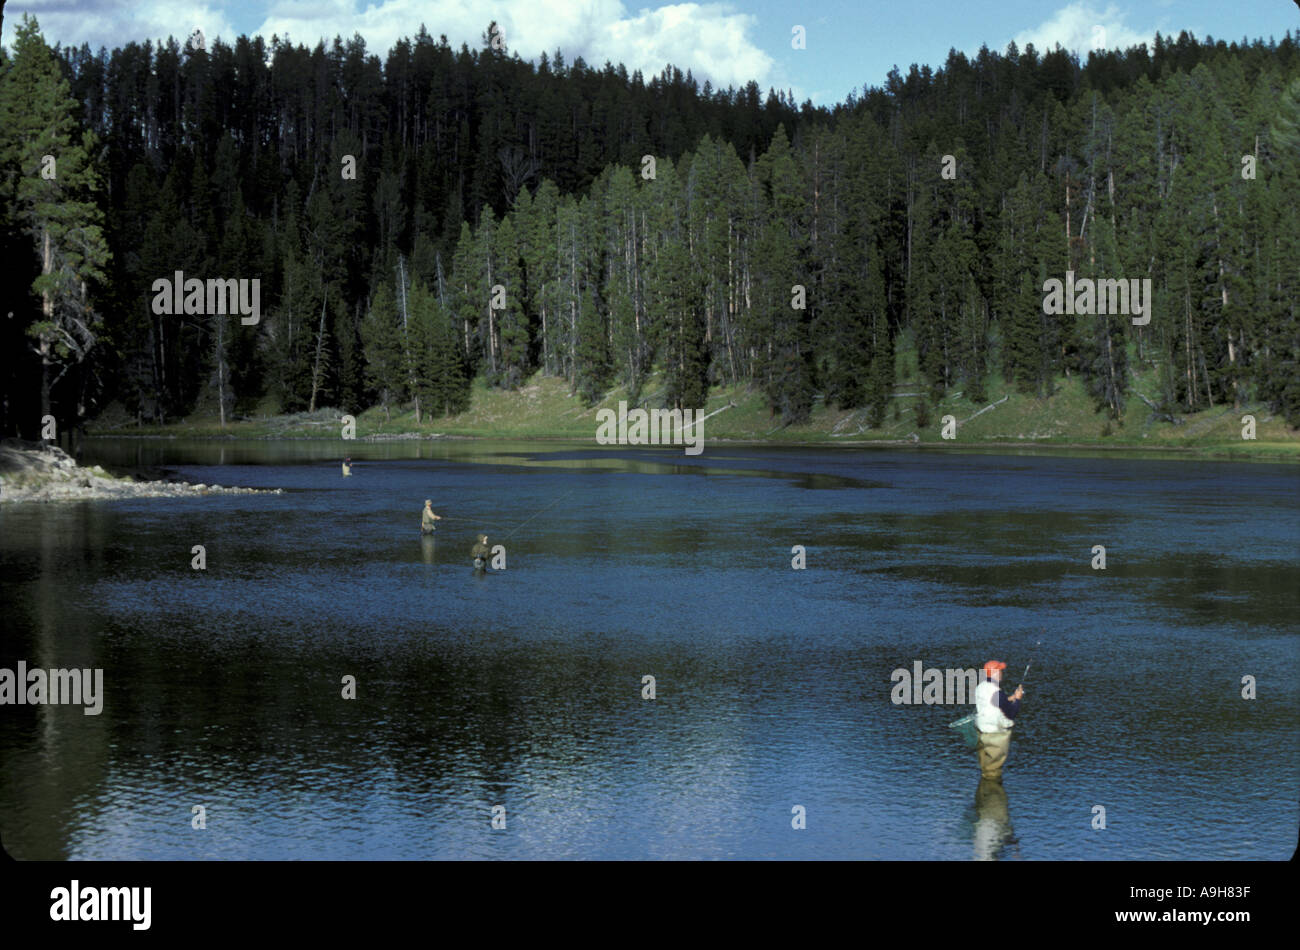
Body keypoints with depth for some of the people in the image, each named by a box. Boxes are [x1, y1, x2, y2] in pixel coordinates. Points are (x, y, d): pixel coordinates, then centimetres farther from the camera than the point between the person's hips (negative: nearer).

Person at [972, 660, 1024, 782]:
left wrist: (1009, 699, 12)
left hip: (981, 733, 8)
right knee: (993, 772, 3)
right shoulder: (997, 693, -24)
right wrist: (1017, 699, -4)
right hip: (996, 734, -8)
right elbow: (1011, 714, -18)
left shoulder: (980, 688, 2)